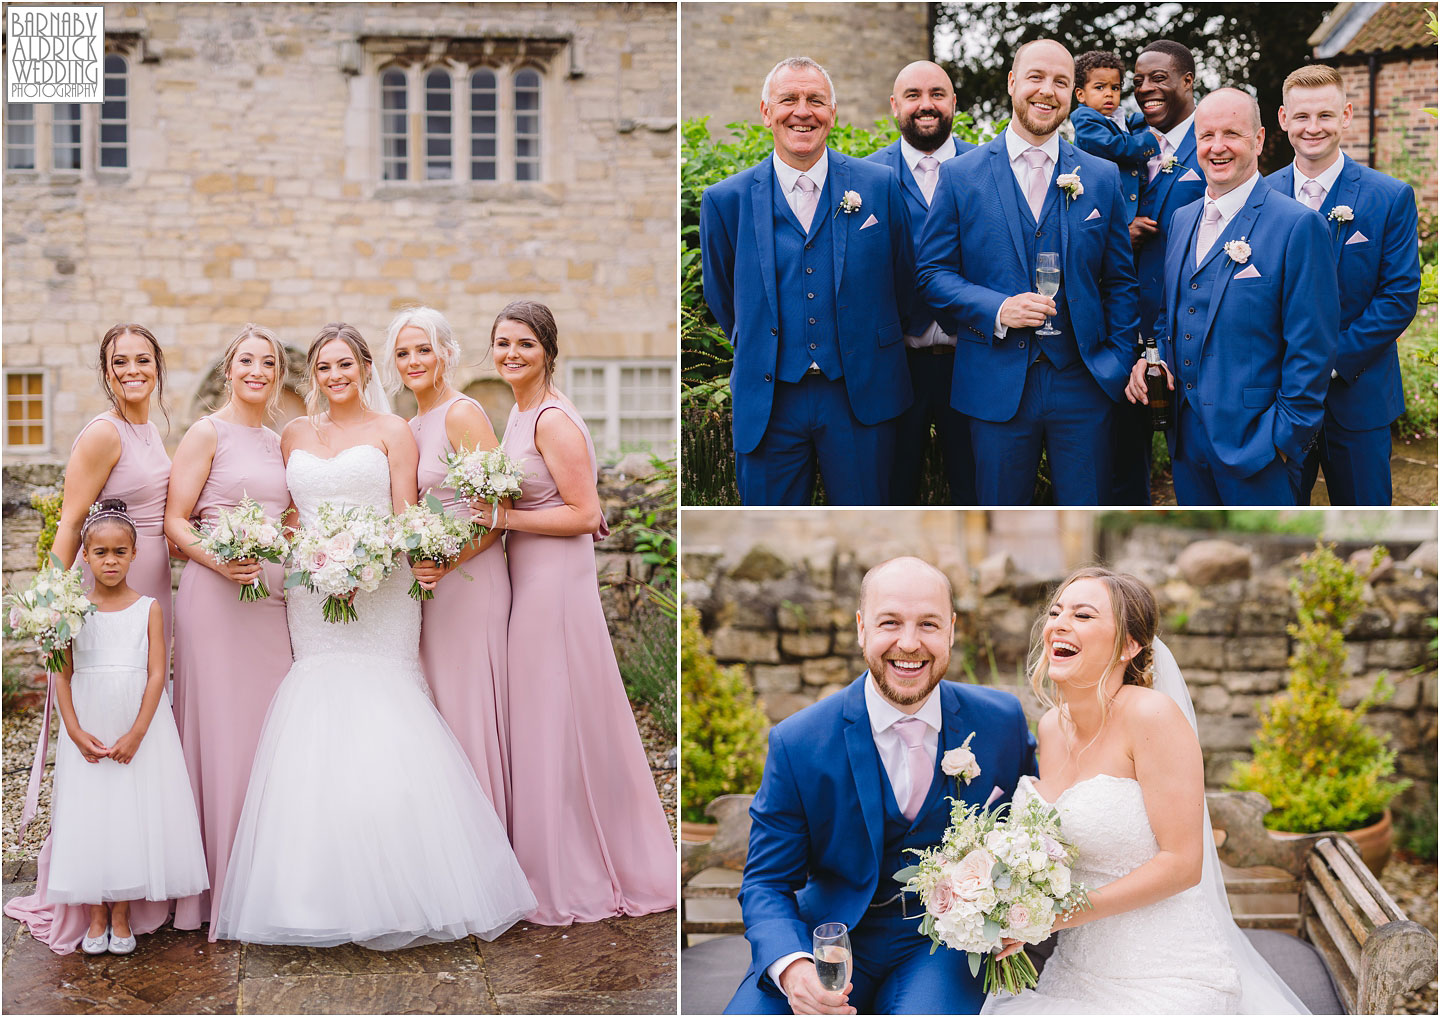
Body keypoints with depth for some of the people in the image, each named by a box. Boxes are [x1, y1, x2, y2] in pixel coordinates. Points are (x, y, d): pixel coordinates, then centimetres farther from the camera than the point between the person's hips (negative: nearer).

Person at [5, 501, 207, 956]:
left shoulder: (148, 609, -2)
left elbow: (157, 674, -6)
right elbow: (62, 677, 0)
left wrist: (136, 734, -14)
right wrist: (76, 733, -10)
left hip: (138, 729, -1)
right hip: (87, 728, 1)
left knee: (133, 814, 2)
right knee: (88, 816, 4)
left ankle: (121, 914, 14)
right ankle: (96, 915, 16)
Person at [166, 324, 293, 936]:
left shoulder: (278, 443, 17)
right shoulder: (207, 433, -1)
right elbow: (175, 522, -6)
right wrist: (218, 561, -21)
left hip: (272, 595, 6)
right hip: (215, 592, -6)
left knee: (268, 725, 6)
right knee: (220, 728, -5)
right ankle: (221, 884, 2)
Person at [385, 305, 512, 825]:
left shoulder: (462, 414, -10)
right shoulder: (410, 427, 15)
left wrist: (451, 561, -25)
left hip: (468, 579, -8)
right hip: (427, 579, 8)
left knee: (467, 703, -3)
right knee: (436, 707, 10)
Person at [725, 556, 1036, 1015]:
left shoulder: (1001, 720, -2)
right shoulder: (796, 743, -8)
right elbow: (766, 883, -5)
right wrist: (791, 967, -26)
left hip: (944, 944, 0)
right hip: (831, 939, 1)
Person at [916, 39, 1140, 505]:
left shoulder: (1103, 178, 8)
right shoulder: (960, 175, 3)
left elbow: (1120, 283, 9)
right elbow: (932, 273, 1)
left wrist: (1118, 364, -1)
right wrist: (996, 309, -15)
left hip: (1082, 382, 1)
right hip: (996, 386, -1)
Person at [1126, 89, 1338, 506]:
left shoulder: (1299, 225, -11)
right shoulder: (1181, 220, 12)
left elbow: (1311, 348, -12)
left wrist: (1286, 437, -13)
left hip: (1255, 442, -6)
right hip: (1187, 438, 6)